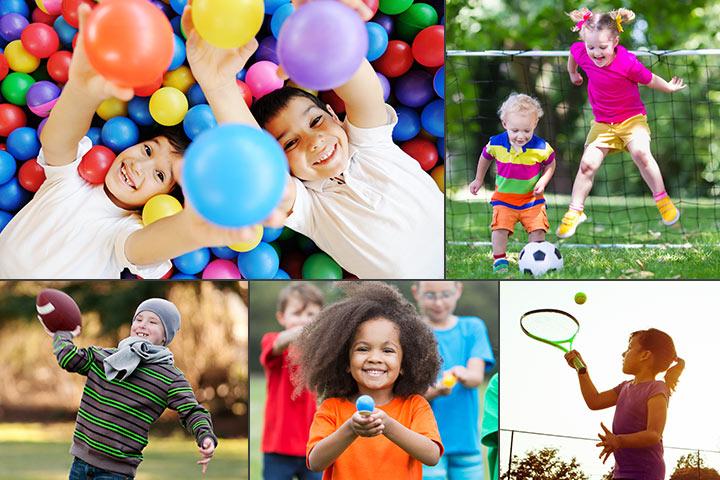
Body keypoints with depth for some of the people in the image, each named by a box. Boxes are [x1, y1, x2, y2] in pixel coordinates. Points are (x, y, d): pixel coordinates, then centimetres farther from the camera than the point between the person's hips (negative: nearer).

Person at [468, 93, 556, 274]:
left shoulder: (541, 148, -17)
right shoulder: (496, 144, -14)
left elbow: (550, 164, 4)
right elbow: (485, 157, 10)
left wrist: (543, 182, -11)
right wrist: (478, 180, 20)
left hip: (532, 198, 0)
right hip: (504, 197, 0)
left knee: (538, 229, -6)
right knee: (500, 228, -15)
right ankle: (499, 261, -3)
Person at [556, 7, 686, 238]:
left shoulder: (628, 62, -25)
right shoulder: (581, 53, -14)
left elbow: (648, 79, -7)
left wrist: (669, 88, 5)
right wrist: (573, 74, 28)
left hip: (632, 118, -3)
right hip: (603, 122, 3)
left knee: (640, 152, -27)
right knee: (588, 163, -9)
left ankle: (663, 201, -11)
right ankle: (574, 212, 5)